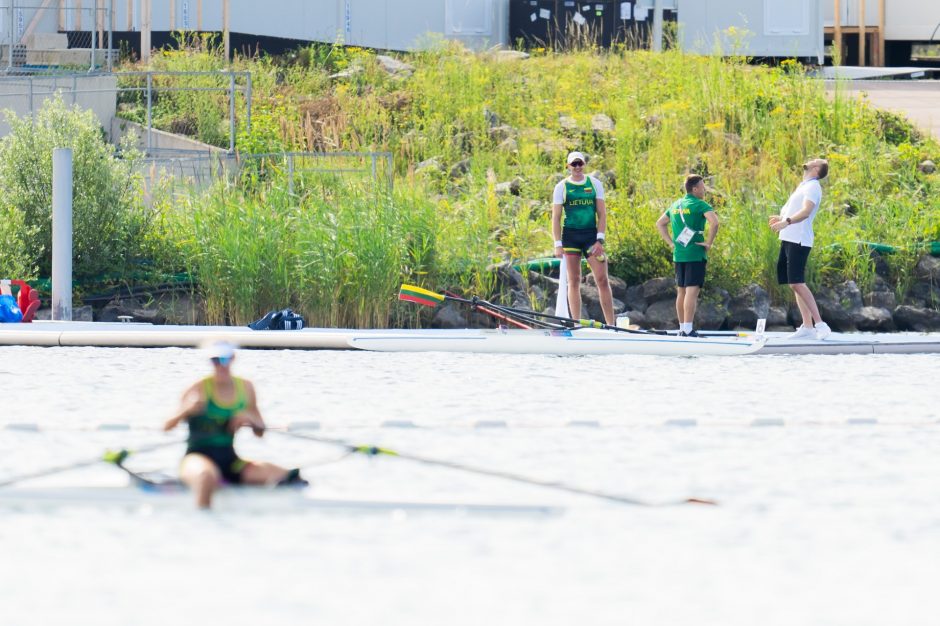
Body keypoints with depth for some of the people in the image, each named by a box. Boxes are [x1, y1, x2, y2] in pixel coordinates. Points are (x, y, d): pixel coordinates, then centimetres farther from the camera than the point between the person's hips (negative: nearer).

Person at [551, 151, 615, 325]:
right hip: (570, 235, -1)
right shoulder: (561, 187, 4)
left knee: (602, 280, -5)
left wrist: (600, 240, -5)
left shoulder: (595, 184, 7)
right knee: (573, 281, 2)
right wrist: (558, 244, -6)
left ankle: (611, 324, -3)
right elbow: (556, 217, 2)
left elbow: (602, 214, 5)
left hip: (591, 234, 1)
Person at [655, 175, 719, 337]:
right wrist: (709, 243, -13)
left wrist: (670, 242, 16)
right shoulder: (700, 205, -8)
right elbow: (714, 222, -24)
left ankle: (682, 328, 20)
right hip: (696, 254, -7)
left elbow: (660, 223, 22)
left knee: (681, 292, 14)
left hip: (678, 255, 7)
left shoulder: (676, 205, 14)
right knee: (692, 291, -10)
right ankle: (688, 329, -17)